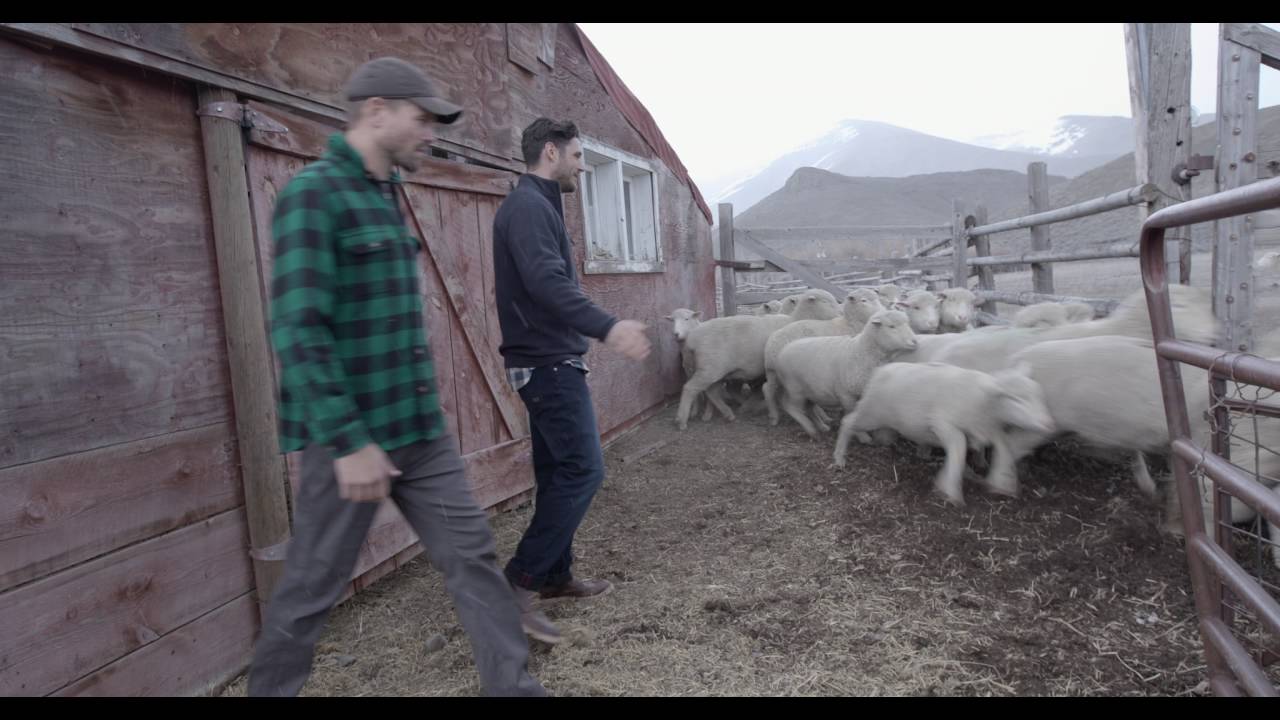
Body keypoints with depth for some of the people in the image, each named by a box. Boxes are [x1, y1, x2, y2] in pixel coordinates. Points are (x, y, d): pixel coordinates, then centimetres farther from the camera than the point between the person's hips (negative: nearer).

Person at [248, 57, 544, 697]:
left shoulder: (384, 197, 14)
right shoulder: (314, 194, -13)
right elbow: (298, 330, -21)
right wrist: (348, 441, -23)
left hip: (419, 430, 8)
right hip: (352, 435, -8)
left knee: (472, 555, 8)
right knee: (313, 585, 10)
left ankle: (514, 686, 21)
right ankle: (269, 689, 34)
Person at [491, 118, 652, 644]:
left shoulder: (534, 205, 18)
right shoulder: (529, 206, -14)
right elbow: (547, 282, -30)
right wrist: (607, 327, -42)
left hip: (545, 361, 11)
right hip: (550, 362, -11)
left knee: (558, 473, 14)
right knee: (584, 470, -10)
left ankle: (555, 576, 24)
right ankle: (519, 582, -4)